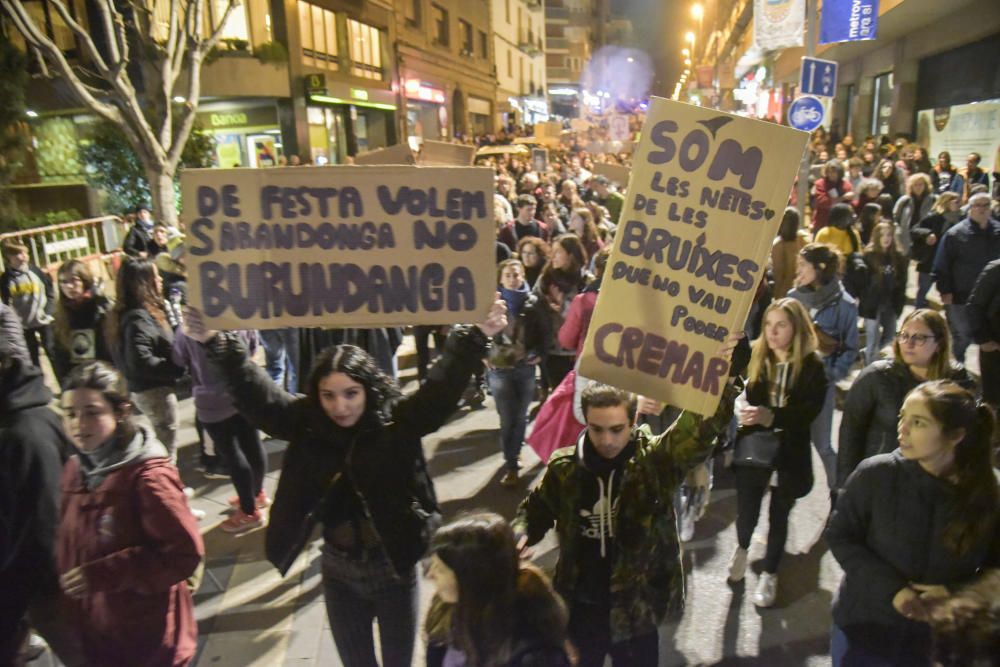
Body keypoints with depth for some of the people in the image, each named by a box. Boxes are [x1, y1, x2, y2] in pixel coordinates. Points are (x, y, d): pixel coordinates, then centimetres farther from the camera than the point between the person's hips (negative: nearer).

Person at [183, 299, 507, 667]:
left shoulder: (398, 422, -18)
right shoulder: (306, 423, -10)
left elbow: (442, 385, -28)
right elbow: (255, 393, -13)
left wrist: (474, 339, -41)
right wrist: (216, 344, -24)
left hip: (395, 567, -2)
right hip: (339, 571, 2)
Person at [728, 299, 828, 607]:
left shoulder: (812, 366, -9)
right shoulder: (755, 358, -3)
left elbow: (809, 411, -17)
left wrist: (771, 417, -31)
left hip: (789, 453, -1)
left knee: (778, 516, 12)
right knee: (746, 511, 8)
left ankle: (769, 574, 34)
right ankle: (742, 549, 42)